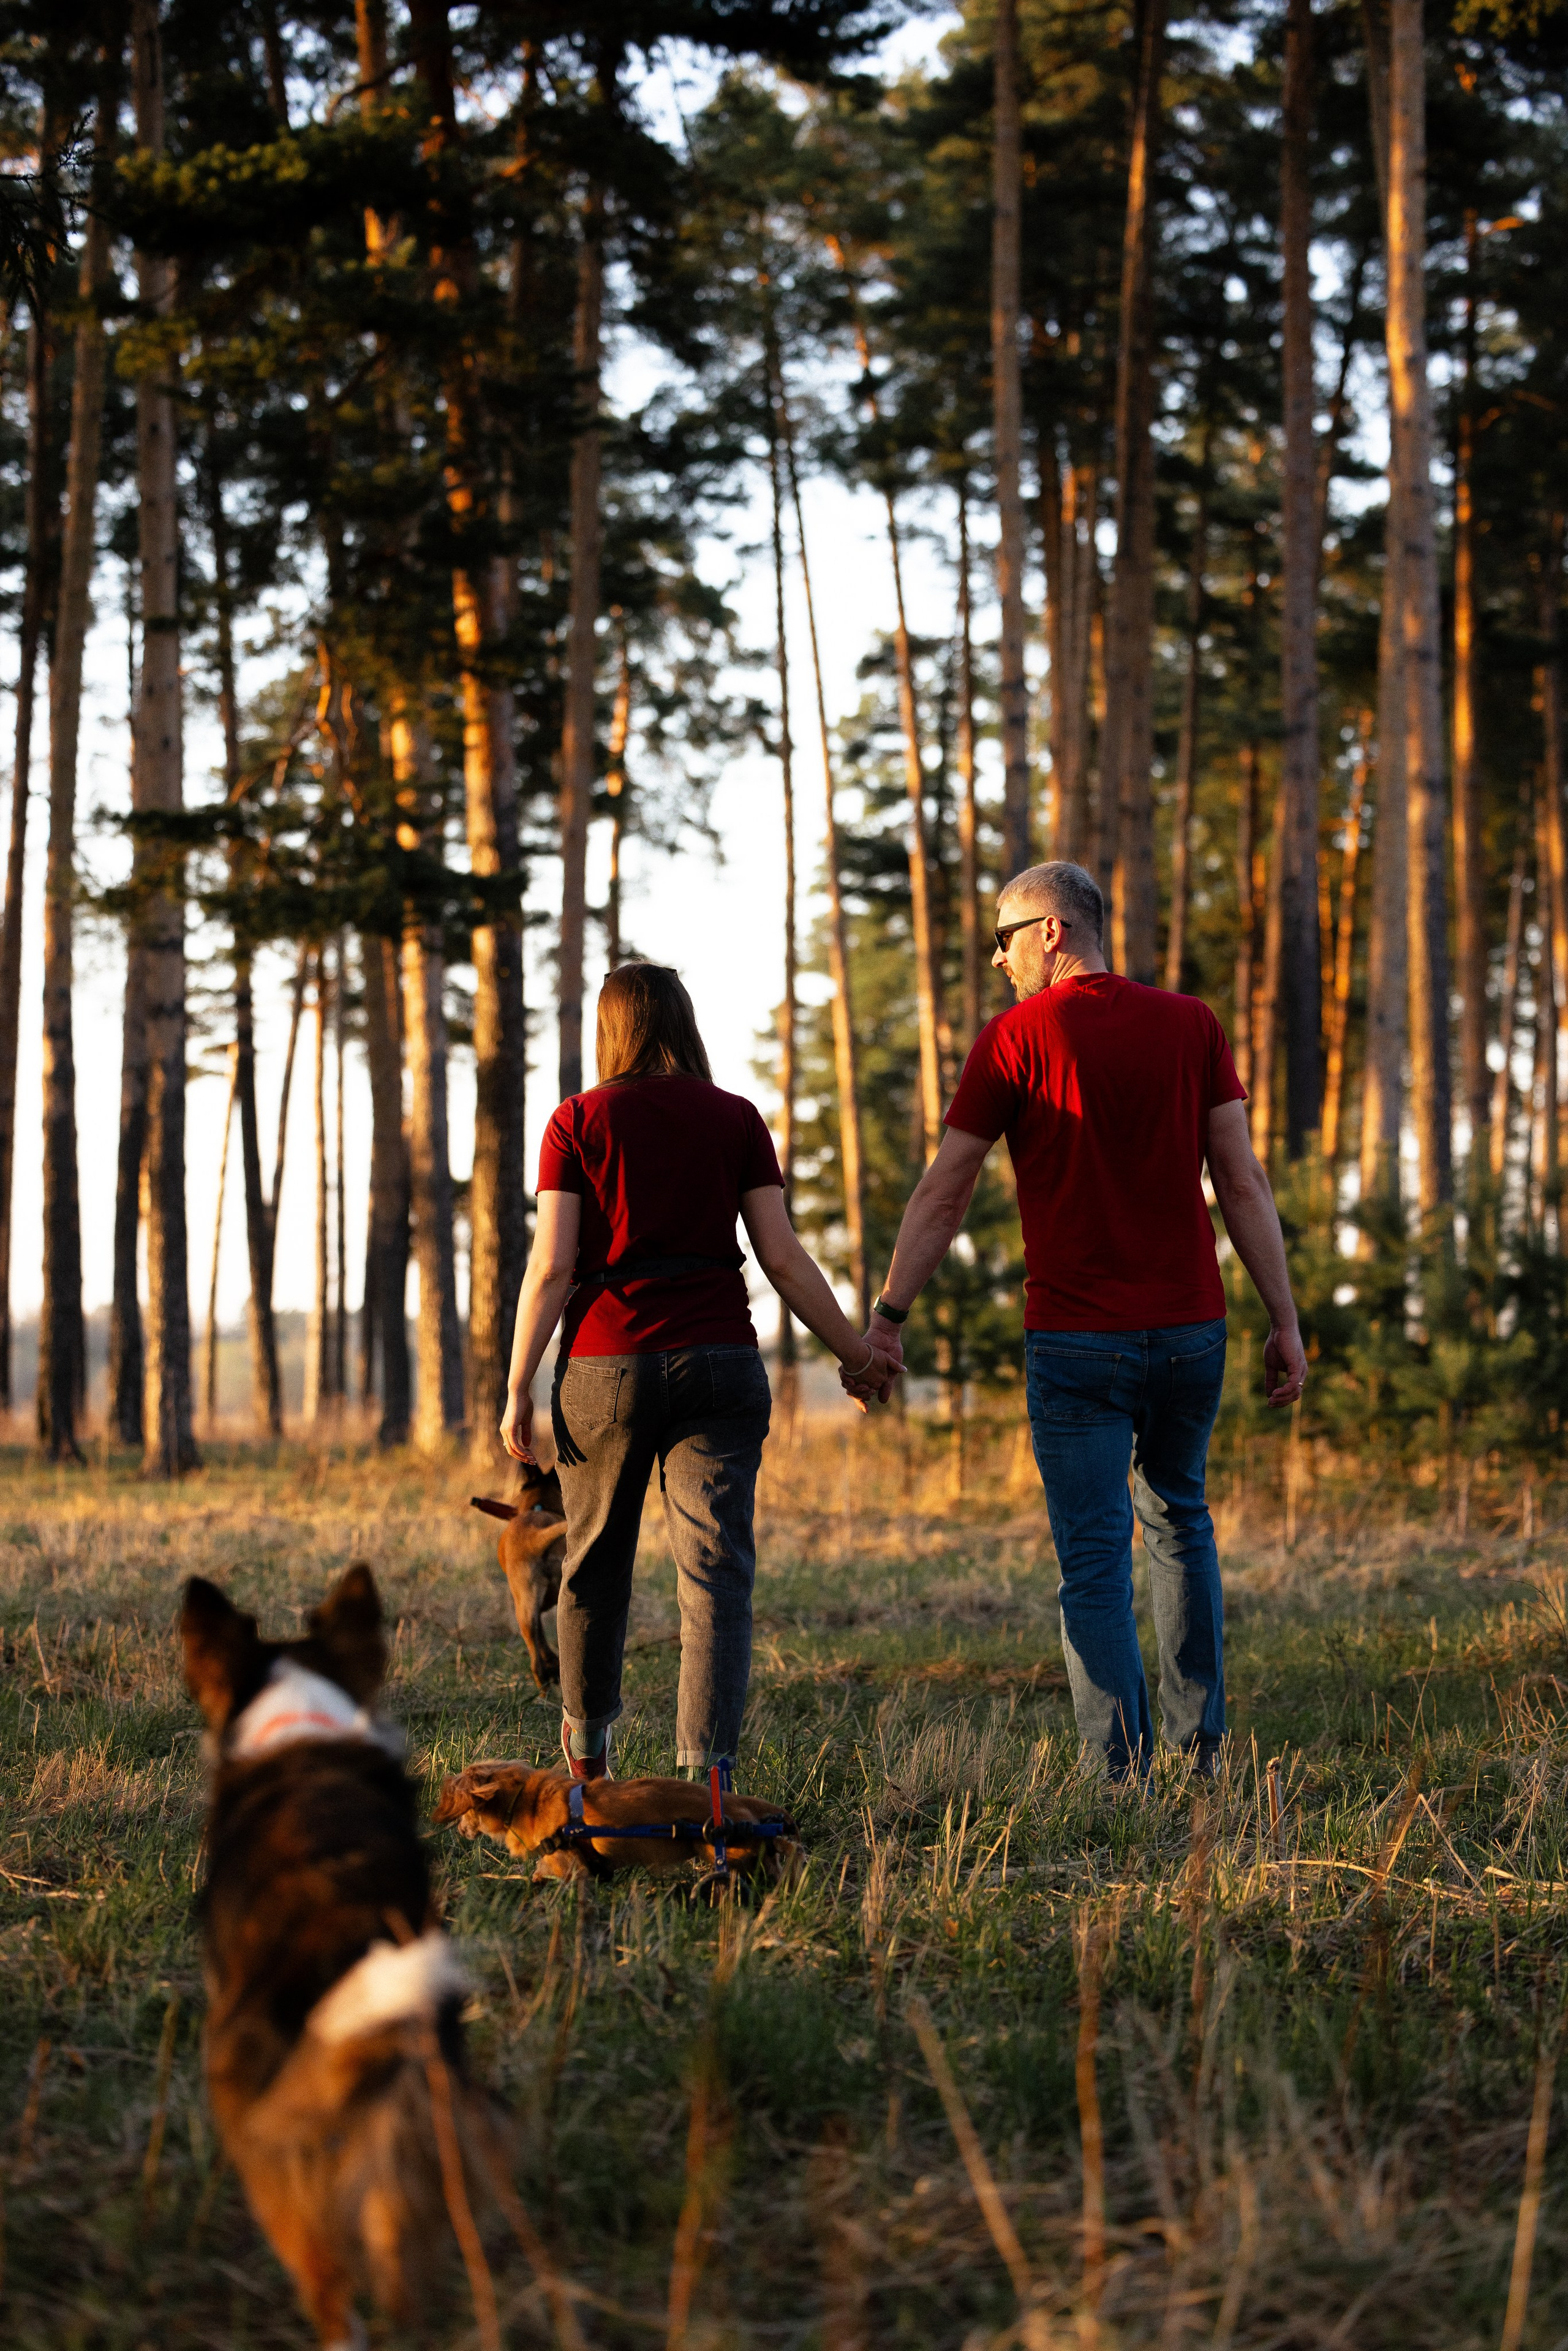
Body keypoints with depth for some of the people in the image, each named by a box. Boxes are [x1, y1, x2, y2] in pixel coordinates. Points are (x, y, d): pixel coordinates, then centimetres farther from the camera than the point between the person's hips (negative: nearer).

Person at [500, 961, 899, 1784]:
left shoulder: (579, 1121, 1)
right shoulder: (735, 1120, 4)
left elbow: (551, 1267, -4)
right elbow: (782, 1257, 1)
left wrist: (518, 1388, 1)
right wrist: (855, 1350, 12)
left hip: (604, 1366, 0)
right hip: (718, 1361, 0)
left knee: (595, 1561, 17)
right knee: (716, 1569, -3)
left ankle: (588, 1744, 35)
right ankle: (703, 1766, -16)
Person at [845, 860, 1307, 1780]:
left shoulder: (1015, 1038, -4)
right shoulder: (1191, 1024, 4)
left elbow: (943, 1195, -2)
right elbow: (1243, 1180, 1)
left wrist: (887, 1317, 6)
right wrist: (1285, 1320, 5)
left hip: (1076, 1340, -4)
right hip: (1191, 1326, 4)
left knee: (1096, 1561, 1)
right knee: (1179, 1519, 24)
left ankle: (1123, 1778, -2)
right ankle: (1204, 1745, 24)